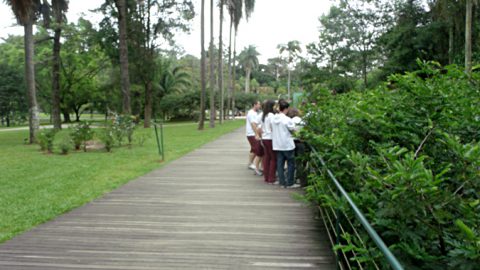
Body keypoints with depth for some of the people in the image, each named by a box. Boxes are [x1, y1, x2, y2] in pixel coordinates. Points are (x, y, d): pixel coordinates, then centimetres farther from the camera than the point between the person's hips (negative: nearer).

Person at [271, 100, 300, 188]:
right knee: (291, 164, 6)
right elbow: (293, 129, -5)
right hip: (287, 145, -6)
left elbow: (272, 130, 8)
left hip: (277, 145, 6)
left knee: (280, 164, 9)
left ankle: (282, 182, 13)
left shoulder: (273, 119, 2)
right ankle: (290, 183, 8)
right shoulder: (287, 119, -16)